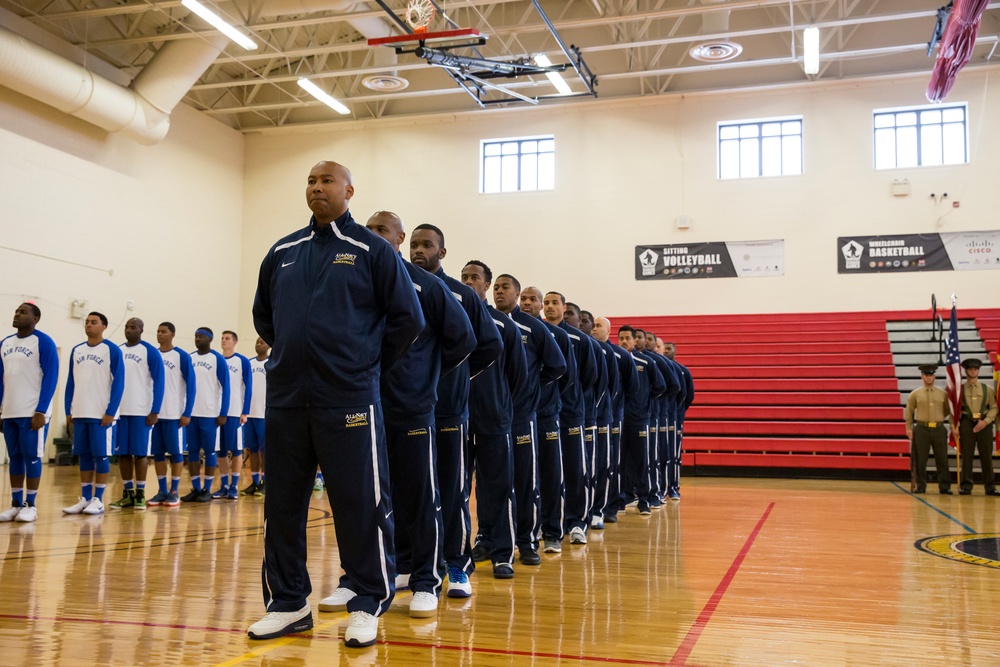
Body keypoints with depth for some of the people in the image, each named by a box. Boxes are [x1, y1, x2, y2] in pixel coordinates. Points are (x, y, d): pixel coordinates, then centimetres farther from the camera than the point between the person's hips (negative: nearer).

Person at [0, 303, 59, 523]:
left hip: (33, 412, -6)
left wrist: (40, 411, -16)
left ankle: (30, 505, 6)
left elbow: (50, 378, -11)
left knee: (31, 456, -1)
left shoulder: (43, 342, -6)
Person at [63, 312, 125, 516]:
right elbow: (71, 382, 14)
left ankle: (98, 500, 5)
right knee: (84, 456, 9)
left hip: (102, 414, -5)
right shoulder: (76, 351, 12)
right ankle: (85, 498, 15)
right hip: (80, 413, 5)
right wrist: (68, 411, 8)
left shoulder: (112, 350, -4)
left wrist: (110, 412, -13)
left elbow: (118, 382, -8)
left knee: (101, 455, 0)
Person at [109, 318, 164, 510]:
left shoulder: (150, 352, -4)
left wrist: (154, 411, -12)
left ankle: (140, 494, 8)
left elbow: (158, 382, -7)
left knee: (140, 453, 0)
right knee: (122, 453, 6)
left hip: (141, 412, -5)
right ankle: (128, 494, 14)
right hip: (119, 411, 5)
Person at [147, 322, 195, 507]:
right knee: (157, 453, 7)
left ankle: (174, 492, 9)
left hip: (174, 414, -4)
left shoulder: (182, 357, -4)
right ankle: (162, 491, 15)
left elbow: (190, 386, -5)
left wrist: (187, 413, -11)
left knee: (176, 452, 1)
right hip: (154, 413, 4)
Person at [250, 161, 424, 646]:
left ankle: (368, 605, 12)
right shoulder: (280, 253, 13)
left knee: (360, 505, -1)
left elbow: (408, 318, -2)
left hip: (349, 400, -5)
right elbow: (263, 316, 23)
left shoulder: (372, 251, -1)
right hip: (285, 399, 5)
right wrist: (291, 354, 14)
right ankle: (288, 602, 23)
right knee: (282, 505, 10)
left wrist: (370, 365, 2)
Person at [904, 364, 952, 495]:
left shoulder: (943, 394, 6)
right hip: (921, 430, -1)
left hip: (939, 430, 1)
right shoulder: (915, 394, 3)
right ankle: (921, 487, 9)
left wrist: (937, 419, 12)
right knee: (920, 461, 1)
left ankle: (945, 487, 10)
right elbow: (909, 412, 9)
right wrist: (909, 429, 6)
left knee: (942, 460, 3)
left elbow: (948, 410, 19)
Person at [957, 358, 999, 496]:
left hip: (984, 424, 1)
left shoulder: (988, 389, 8)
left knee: (986, 456, 3)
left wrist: (985, 421, -10)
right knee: (967, 456, 1)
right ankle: (966, 486, 7)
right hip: (966, 424, -1)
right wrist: (955, 426, -6)